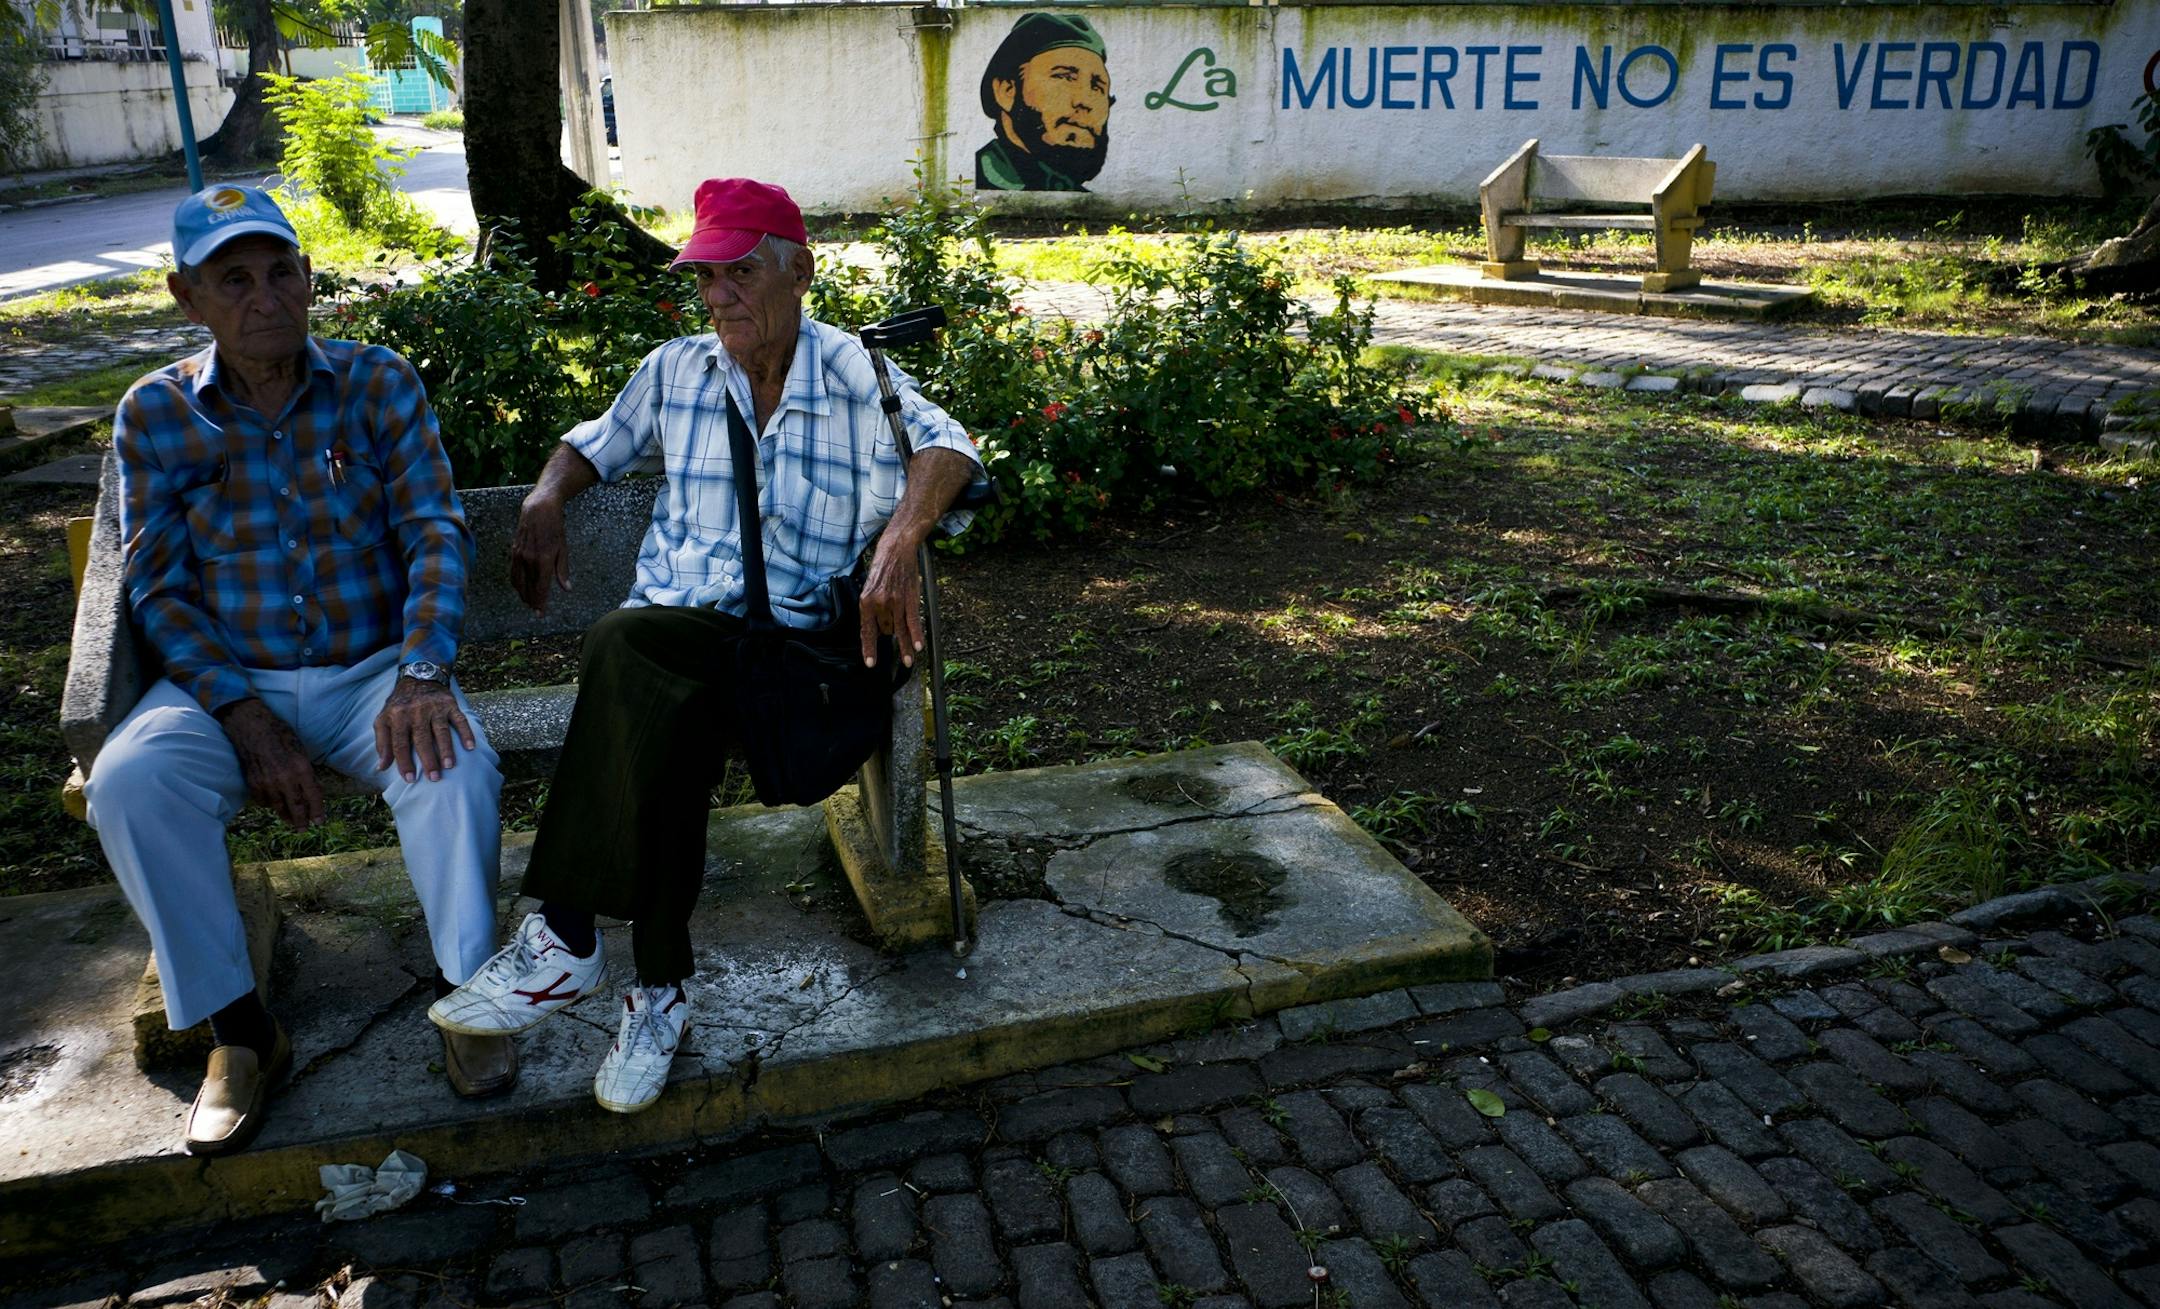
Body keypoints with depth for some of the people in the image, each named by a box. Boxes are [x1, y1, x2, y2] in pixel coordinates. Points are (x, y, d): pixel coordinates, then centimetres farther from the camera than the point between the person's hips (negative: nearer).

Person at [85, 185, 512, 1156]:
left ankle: (464, 989, -8)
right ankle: (238, 1027, -11)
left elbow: (434, 532, -7)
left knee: (454, 769, -31)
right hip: (229, 680, 1)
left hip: (375, 670, -1)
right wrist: (245, 715, -16)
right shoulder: (155, 413, 1)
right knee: (127, 782, -27)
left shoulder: (377, 382, 0)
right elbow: (157, 586, -1)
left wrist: (422, 673, -23)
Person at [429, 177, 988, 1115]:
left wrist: (899, 541, -35)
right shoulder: (676, 371, 17)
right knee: (672, 720, -35)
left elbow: (945, 448, -14)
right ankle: (660, 988, -26)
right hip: (673, 618, 3)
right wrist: (546, 497, 10)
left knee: (622, 644, -35)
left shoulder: (851, 372, 4)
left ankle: (564, 940, -29)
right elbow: (598, 442, 34)